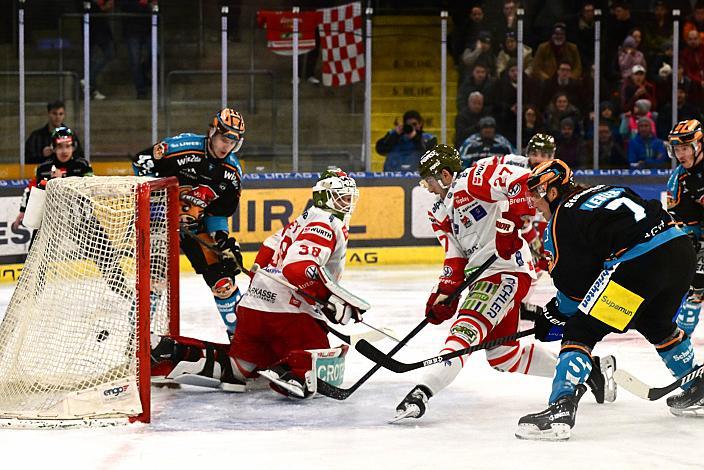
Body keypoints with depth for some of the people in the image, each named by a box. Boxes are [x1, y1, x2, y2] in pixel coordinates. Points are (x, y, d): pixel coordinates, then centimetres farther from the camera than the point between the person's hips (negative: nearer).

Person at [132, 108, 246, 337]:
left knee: (221, 272, 1)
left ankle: (238, 328, 15)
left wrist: (224, 240, -7)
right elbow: (141, 161, -16)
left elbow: (220, 211, 6)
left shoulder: (232, 170, -2)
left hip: (196, 224, 5)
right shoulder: (184, 146, -20)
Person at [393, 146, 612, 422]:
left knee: (466, 329, -21)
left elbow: (522, 181, -22)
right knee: (503, 354, 13)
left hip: (506, 270, -11)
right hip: (483, 274, 11)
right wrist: (443, 294, 1)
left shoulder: (472, 180, -9)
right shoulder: (441, 214, 19)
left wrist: (509, 221, -27)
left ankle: (422, 392, -32)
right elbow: (455, 260, 15)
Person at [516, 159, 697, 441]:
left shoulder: (562, 220, 4)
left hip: (640, 261, -8)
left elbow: (572, 283, 3)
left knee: (582, 330, -5)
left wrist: (555, 318, 20)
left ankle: (561, 409, -18)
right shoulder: (604, 192, 26)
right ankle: (696, 389, 44)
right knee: (655, 322, 34)